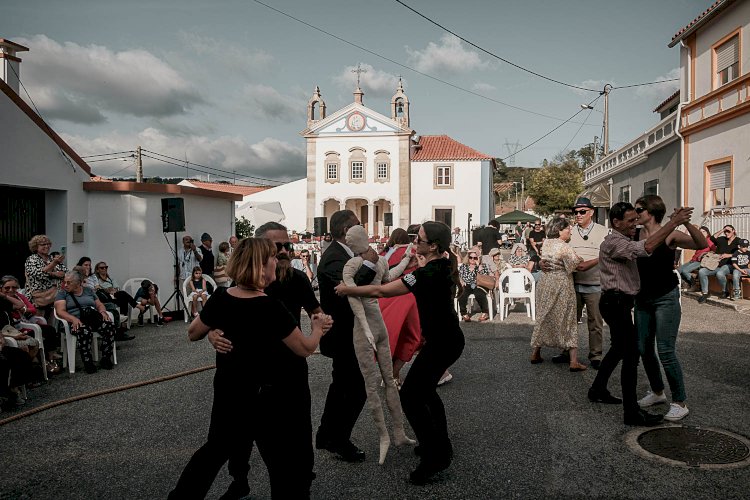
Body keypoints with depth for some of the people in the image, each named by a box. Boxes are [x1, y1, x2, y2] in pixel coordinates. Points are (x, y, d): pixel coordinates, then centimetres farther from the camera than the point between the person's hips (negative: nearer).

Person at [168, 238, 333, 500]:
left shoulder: (220, 298, -9)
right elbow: (305, 349, -14)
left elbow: (193, 334, 6)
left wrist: (207, 311, 23)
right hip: (268, 396, -6)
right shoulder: (271, 307, -25)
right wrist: (319, 328, 4)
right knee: (285, 461, 11)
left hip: (229, 389, 6)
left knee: (217, 447, 27)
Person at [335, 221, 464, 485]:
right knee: (424, 389, 21)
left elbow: (382, 290, -24)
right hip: (448, 337, 10)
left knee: (410, 396, -5)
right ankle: (441, 445, 33)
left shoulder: (429, 273, -25)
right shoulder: (443, 265, 3)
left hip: (441, 342, -10)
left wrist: (348, 290, -12)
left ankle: (434, 456, 2)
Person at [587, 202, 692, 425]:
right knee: (631, 354, -11)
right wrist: (674, 223, -29)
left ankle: (598, 389, 33)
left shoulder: (624, 241, 16)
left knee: (618, 348, 21)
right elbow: (646, 248, -32)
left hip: (620, 303, 11)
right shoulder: (613, 242, -18)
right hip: (616, 303, -11)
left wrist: (673, 222, 1)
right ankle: (631, 412, -8)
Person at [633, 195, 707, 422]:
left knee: (666, 351, -7)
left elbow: (702, 245, -26)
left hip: (665, 298, -6)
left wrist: (686, 222, -38)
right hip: (643, 299, 6)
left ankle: (680, 403, 6)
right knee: (643, 348, 12)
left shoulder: (670, 236, -12)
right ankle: (657, 391, 31)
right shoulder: (635, 235, 2)